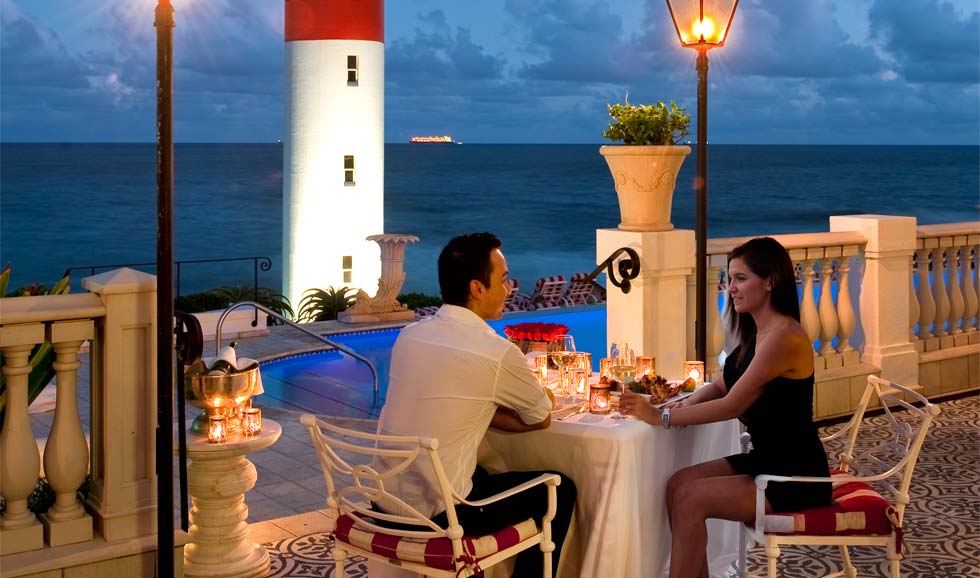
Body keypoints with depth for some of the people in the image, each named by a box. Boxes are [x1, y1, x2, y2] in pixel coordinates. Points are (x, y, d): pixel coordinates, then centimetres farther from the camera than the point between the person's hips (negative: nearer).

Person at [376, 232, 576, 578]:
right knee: (559, 491, 12)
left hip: (386, 500, 7)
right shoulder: (496, 353, -17)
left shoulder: (409, 335, 2)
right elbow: (543, 418, 1)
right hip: (436, 514, -7)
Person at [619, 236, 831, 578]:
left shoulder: (784, 337, -20)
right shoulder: (755, 332, 10)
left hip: (797, 476, -9)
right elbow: (720, 385, 15)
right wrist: (686, 405, -6)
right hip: (765, 459, 9)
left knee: (692, 498, -19)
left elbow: (733, 405, -22)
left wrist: (663, 417, -19)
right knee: (678, 484, -8)